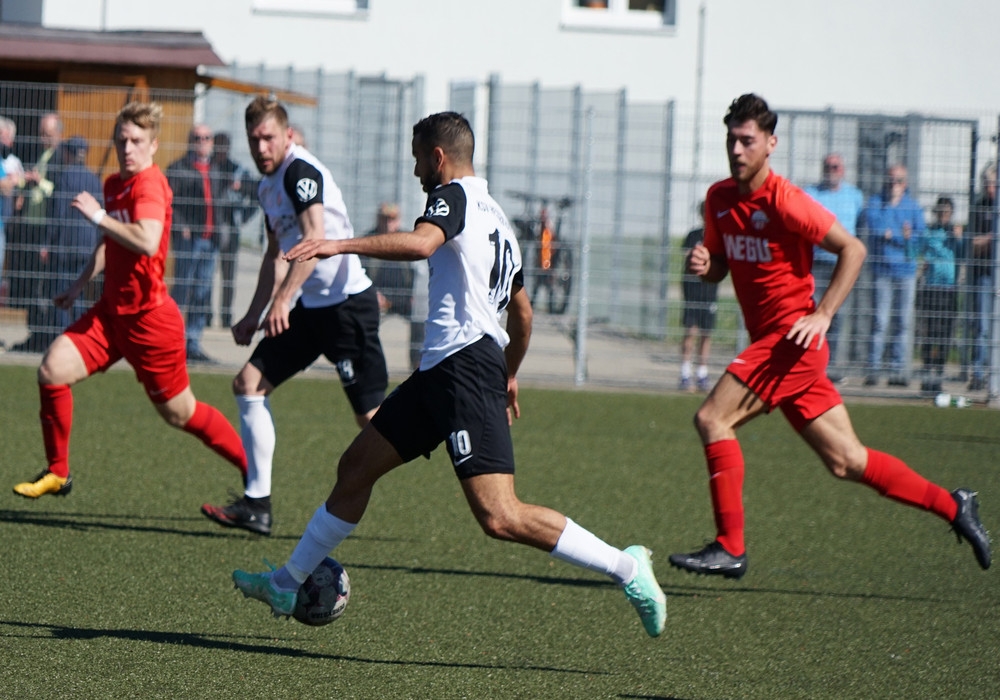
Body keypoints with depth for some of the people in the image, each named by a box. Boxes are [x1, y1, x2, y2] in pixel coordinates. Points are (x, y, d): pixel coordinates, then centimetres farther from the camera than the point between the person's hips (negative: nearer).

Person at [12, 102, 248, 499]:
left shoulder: (150, 185, -18)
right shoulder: (114, 184, 9)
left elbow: (146, 242, -37)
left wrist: (98, 216, -27)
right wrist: (80, 285, 25)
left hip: (148, 318, -7)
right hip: (112, 310, 7)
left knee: (179, 413, 4)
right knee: (52, 369, -10)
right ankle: (57, 474, 4)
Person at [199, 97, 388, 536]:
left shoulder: (300, 172, -14)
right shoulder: (269, 186, 15)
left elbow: (314, 240, -26)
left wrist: (283, 300, -32)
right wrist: (253, 316, 28)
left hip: (347, 302, -10)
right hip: (311, 306, 10)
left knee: (371, 417, -9)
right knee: (250, 384, 3)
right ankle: (257, 504, 5)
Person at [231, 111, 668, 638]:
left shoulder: (453, 196, -6)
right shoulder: (494, 215, 23)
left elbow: (421, 243, -29)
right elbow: (522, 311, 31)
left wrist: (340, 246, -34)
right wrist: (509, 375, 44)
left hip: (466, 367, -11)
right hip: (440, 371, 11)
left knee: (500, 519, -18)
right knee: (357, 466, 16)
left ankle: (626, 568, -12)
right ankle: (288, 583, 26)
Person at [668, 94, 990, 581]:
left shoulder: (784, 200, -14)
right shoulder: (719, 198, 9)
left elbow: (852, 249, -12)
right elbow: (720, 265, 21)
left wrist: (822, 315, -19)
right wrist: (703, 264, -3)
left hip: (792, 340, -8)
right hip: (770, 343, 8)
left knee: (712, 419, -17)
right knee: (846, 462, 9)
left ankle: (730, 548, -14)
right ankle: (952, 507, 20)